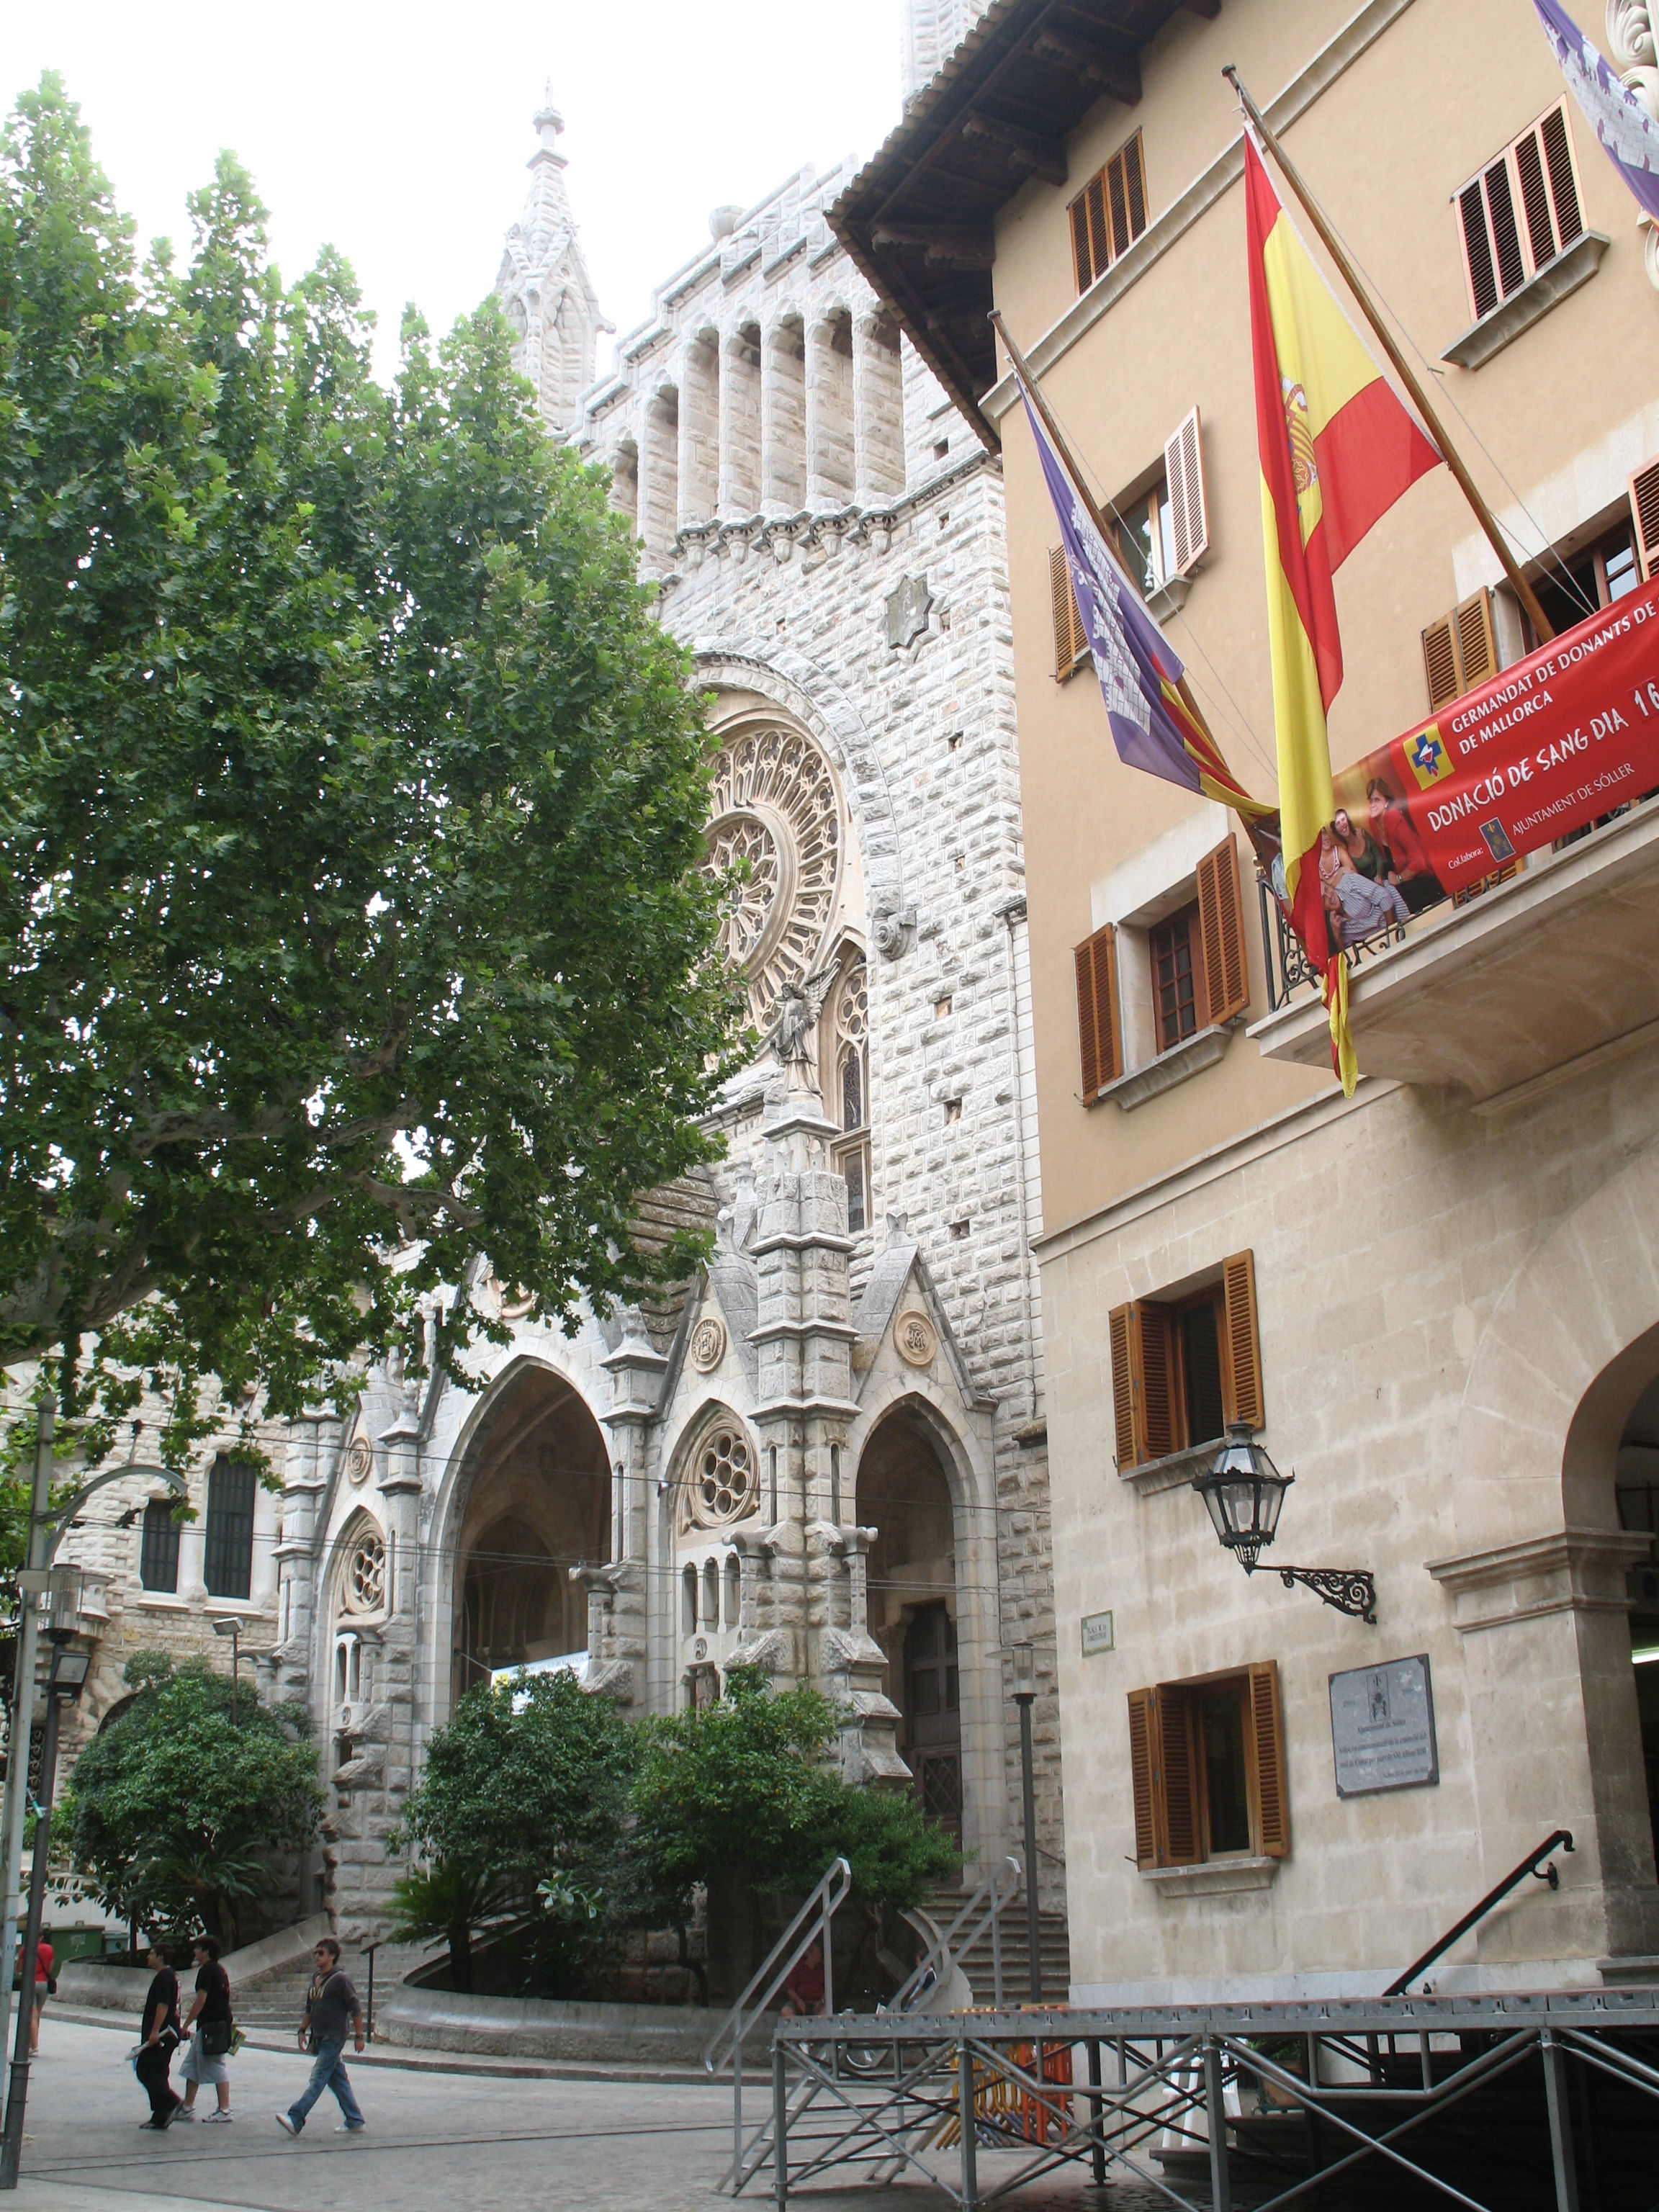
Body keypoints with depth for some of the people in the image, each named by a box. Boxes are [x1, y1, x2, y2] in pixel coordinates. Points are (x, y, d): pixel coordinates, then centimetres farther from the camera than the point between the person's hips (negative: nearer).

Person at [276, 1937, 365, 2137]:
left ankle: (295, 2119, -18)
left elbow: (355, 2009, -10)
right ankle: (355, 2121, 16)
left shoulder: (340, 1980, -11)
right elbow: (309, 2009, 22)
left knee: (318, 2079, -11)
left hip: (333, 2038, -9)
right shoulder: (316, 1980, 13)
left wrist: (358, 2036, -11)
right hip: (320, 2038, 9)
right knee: (337, 2079, 10)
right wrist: (303, 2030, 11)